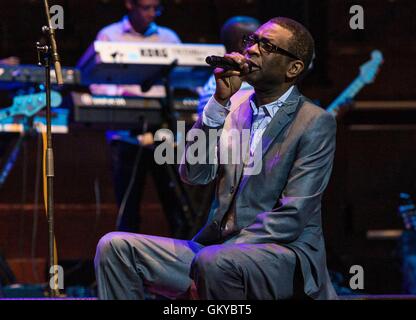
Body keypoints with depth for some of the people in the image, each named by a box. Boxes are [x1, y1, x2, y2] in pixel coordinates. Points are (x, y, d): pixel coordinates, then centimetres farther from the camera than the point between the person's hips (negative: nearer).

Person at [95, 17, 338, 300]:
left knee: (215, 262, -38)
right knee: (115, 247, -9)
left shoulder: (316, 123, -4)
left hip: (285, 253, -6)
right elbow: (194, 174, 1)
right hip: (217, 248, 6)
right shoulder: (234, 113, 15)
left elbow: (290, 217, -12)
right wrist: (220, 100, -7)